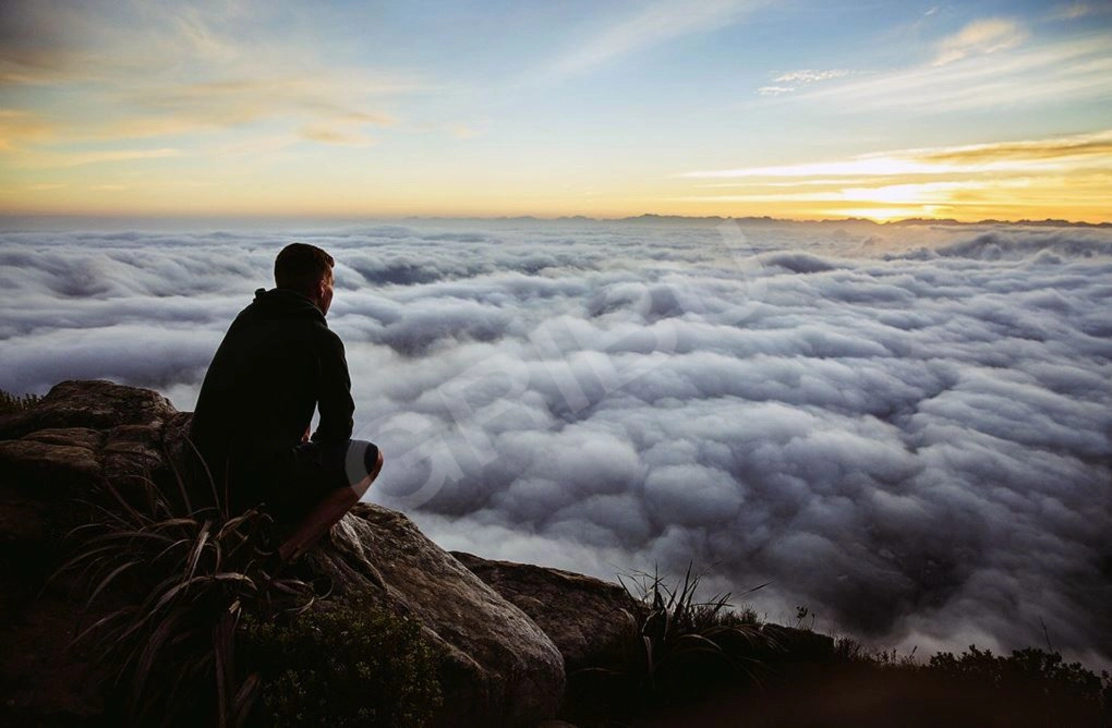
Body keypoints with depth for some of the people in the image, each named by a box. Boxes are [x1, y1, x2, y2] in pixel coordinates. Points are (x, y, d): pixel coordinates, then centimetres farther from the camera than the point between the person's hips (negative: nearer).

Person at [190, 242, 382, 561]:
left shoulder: (246, 318, 10)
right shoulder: (322, 340, -10)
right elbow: (338, 425, -2)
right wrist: (312, 448, 17)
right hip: (259, 482, -8)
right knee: (369, 457, 4)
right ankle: (281, 555, -7)